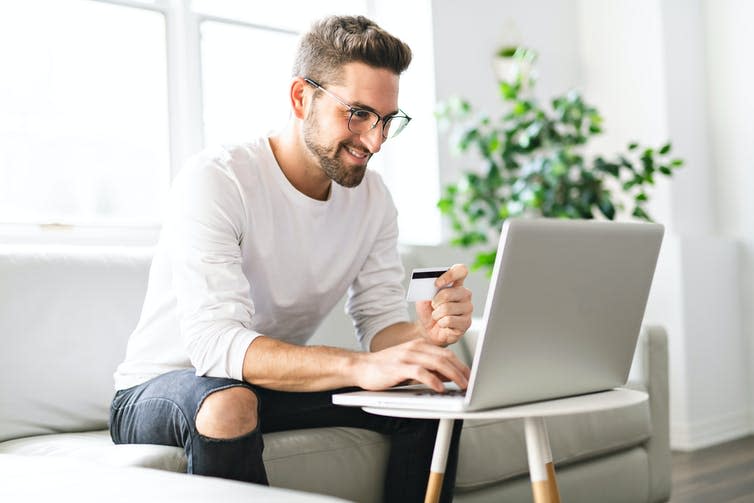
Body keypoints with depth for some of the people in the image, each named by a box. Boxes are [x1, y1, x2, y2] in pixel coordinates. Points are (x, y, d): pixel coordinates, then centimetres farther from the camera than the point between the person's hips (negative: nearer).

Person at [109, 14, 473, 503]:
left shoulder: (372, 197, -1)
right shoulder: (214, 181, -23)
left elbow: (382, 322, -4)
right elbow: (213, 341, -35)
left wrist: (424, 335, -30)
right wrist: (359, 367, -49)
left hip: (281, 384, 6)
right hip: (159, 391, -5)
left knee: (433, 392, -10)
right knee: (229, 403, -39)